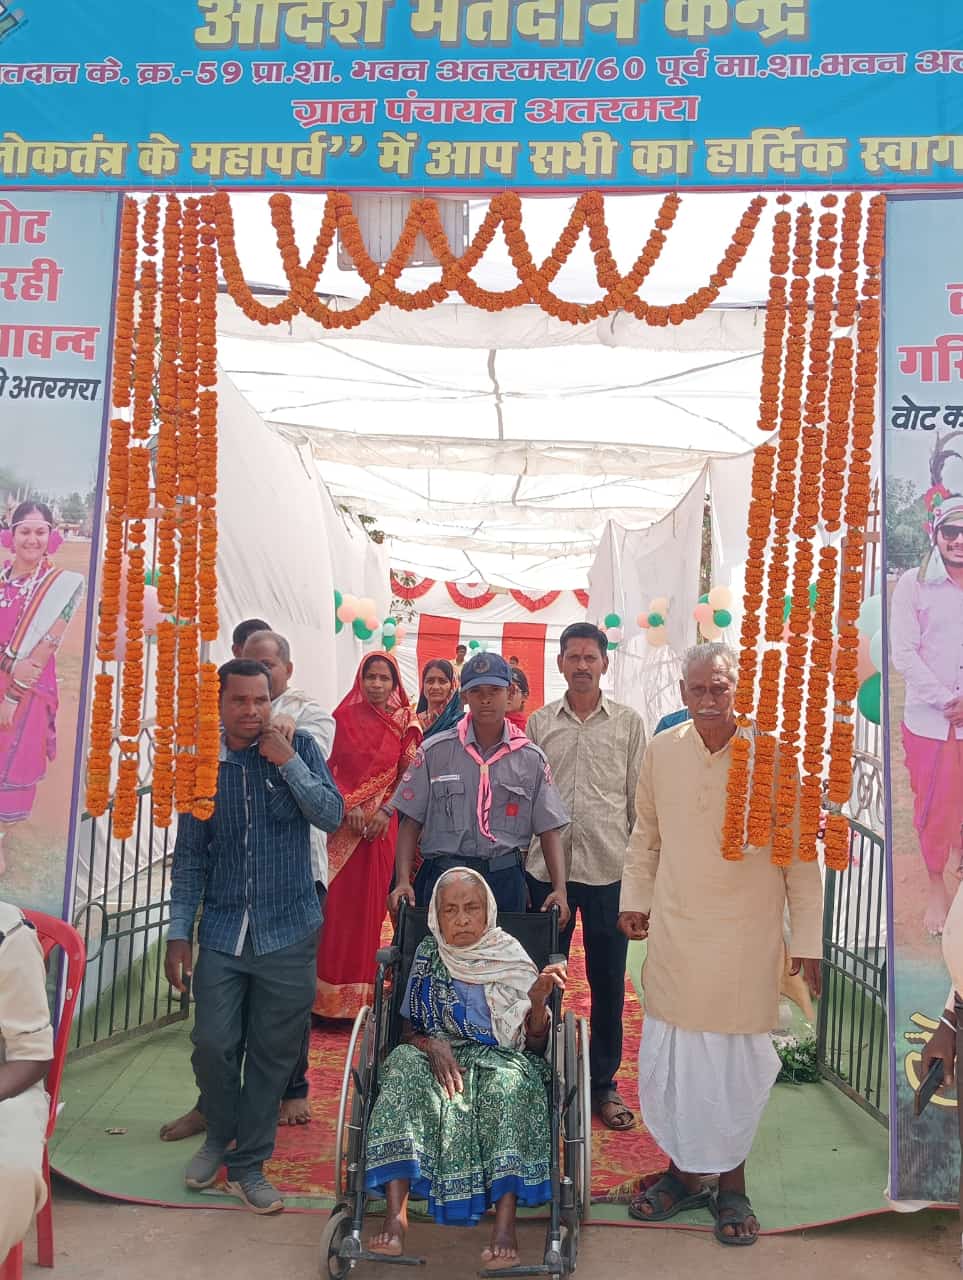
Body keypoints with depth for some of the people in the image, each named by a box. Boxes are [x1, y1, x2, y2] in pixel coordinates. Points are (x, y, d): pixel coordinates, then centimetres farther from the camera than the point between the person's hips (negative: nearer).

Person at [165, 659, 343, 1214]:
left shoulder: (300, 748, -1)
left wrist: (288, 762, -19)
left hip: (288, 931, -1)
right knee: (213, 1045, 1)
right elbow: (190, 855, 6)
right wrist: (179, 933, 2)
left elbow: (331, 815, -12)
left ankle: (249, 1163, 26)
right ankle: (221, 1133, 32)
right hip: (223, 933, 1)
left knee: (273, 1053, 7)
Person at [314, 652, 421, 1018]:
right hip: (341, 822, 0)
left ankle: (360, 994, 12)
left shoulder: (405, 723, 4)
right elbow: (328, 768, 1)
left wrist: (385, 811, -10)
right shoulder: (344, 717, 3)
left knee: (368, 903, 2)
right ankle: (329, 994, 9)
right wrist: (348, 807, -11)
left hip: (381, 825, 0)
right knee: (335, 902, -1)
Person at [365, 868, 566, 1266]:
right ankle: (396, 1213, -38)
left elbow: (535, 1044, 4)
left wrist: (538, 1000, -16)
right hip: (440, 1057, 2)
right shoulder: (427, 956, 8)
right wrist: (431, 1045, -14)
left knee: (510, 1083, -37)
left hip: (502, 1059, -1)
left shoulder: (512, 959, 4)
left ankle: (505, 1223, -42)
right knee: (405, 1066, -32)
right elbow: (407, 1029, 9)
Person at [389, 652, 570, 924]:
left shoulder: (531, 759, 6)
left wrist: (560, 890, -7)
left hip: (505, 880, 1)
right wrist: (403, 881, -7)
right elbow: (410, 822, 4)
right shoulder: (435, 751, 3)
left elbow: (549, 830, 5)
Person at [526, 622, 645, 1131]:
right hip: (547, 866, 1)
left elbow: (640, 798, 4)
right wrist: (520, 860, 5)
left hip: (609, 868, -1)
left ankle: (603, 1084, 23)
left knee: (607, 982, 8)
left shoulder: (629, 723, 2)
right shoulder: (539, 722, 5)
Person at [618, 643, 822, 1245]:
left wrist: (808, 939, -2)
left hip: (746, 938, -3)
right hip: (674, 932, 3)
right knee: (668, 1059, 11)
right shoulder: (661, 750, 0)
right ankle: (684, 1173, 32)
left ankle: (732, 1183, 30)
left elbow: (801, 854, -4)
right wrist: (634, 898, 12)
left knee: (736, 1060, 9)